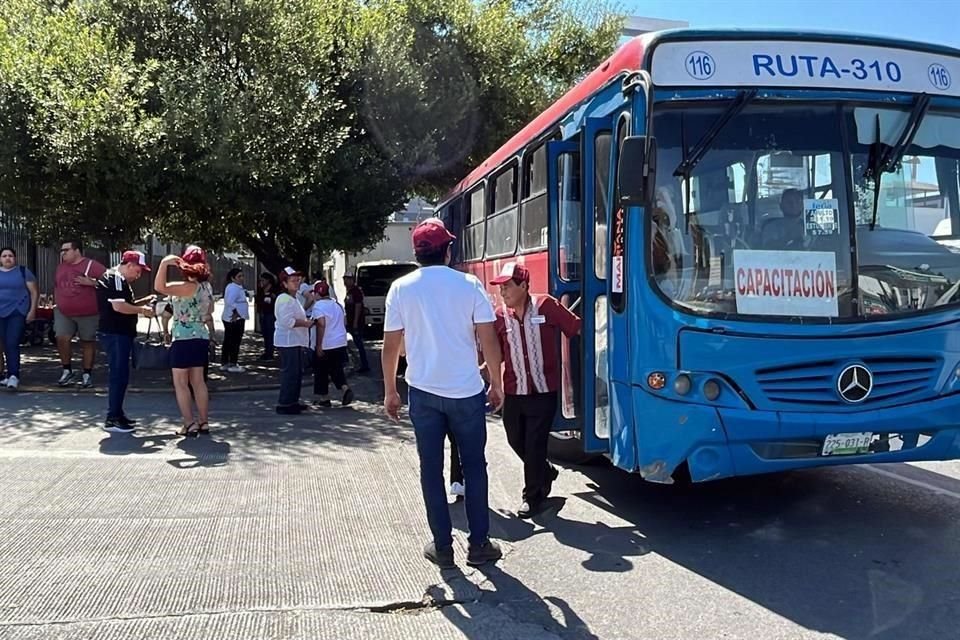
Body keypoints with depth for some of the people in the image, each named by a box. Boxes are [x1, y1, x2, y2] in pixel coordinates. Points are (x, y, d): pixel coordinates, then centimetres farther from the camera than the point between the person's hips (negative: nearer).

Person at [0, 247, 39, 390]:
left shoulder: (23, 271, 2)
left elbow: (34, 292, 2)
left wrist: (32, 311, -6)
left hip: (18, 312, -4)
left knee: (13, 343, -15)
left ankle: (13, 375, -17)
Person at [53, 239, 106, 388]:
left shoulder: (92, 265, -9)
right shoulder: (61, 267, 11)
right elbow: (57, 286, 25)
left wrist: (91, 282, -23)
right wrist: (56, 302, 18)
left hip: (88, 314, -4)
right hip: (63, 313, 4)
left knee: (88, 342, 5)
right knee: (62, 338, -10)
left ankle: (87, 374, 16)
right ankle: (67, 371, 7)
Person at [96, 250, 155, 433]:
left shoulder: (119, 280, 19)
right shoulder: (115, 278, -15)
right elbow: (118, 306, -25)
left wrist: (144, 301, 13)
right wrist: (142, 310, -14)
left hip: (120, 334, 11)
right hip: (115, 334, -11)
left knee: (119, 375, 15)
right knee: (119, 375, -8)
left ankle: (117, 414, 24)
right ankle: (112, 419, -3)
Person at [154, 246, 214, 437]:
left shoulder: (189, 287, -18)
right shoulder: (205, 287, 9)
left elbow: (160, 287, -27)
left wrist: (164, 263, -26)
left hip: (184, 339, -8)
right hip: (201, 338, 8)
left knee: (180, 383, 1)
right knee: (198, 382, 13)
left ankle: (189, 424, 1)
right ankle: (203, 422, 16)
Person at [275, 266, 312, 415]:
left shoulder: (294, 299, 19)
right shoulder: (284, 299, -15)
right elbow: (287, 320, -25)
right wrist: (305, 323, -18)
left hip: (296, 341, 11)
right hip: (288, 341, -11)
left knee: (297, 373, 15)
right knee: (290, 372, -10)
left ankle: (293, 401, 24)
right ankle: (284, 404, -6)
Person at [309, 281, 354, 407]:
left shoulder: (318, 306, -12)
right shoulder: (337, 305, 12)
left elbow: (321, 325, -21)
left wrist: (319, 346, -19)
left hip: (325, 345, -7)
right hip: (341, 343, 7)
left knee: (321, 372, 8)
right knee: (337, 370, 14)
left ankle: (323, 398, 13)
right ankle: (345, 388, -10)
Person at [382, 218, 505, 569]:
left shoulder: (401, 288, -2)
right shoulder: (469, 285, -6)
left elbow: (391, 345, -1)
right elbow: (488, 339, -6)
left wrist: (390, 390, 10)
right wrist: (497, 383, 6)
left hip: (423, 392, 1)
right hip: (466, 391, -1)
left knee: (431, 469, 10)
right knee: (474, 467, 12)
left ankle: (442, 546, 16)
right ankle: (478, 544, 17)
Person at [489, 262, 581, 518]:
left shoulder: (546, 305, -11)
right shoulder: (500, 315, -2)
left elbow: (577, 328, -4)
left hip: (543, 392, -4)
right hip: (513, 392, 4)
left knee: (534, 445, 2)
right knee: (516, 441, 15)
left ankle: (533, 496, 21)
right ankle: (545, 472, 43)